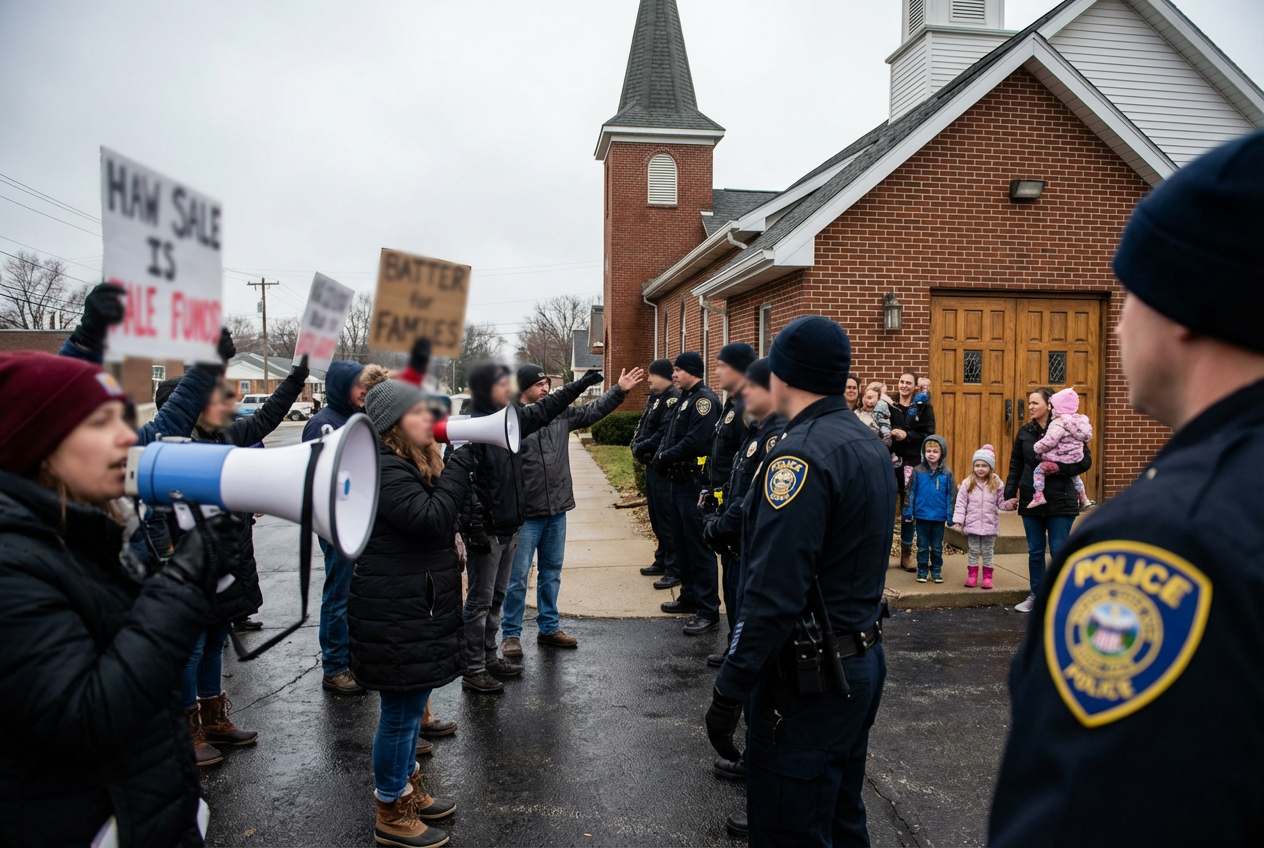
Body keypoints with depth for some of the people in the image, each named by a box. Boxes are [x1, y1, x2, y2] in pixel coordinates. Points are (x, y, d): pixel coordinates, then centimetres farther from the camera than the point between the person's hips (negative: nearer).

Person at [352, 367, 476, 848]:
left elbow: (436, 520, 11)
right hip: (395, 615, -10)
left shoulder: (408, 463, 12)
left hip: (416, 607, 10)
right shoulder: (382, 469, -20)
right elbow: (431, 518, -29)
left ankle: (409, 791, 39)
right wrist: (463, 459, -26)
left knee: (410, 707, 22)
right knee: (400, 713, 3)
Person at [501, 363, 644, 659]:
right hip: (525, 515, -6)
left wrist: (619, 390, 8)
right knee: (517, 577, 3)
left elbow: (592, 412, 16)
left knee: (551, 573, 17)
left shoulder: (560, 413, 6)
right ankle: (510, 634, 17)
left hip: (557, 512, 7)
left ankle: (549, 628, 30)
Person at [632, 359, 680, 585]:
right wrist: (636, 446, -4)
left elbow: (663, 436, -23)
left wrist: (641, 448, -13)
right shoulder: (654, 398, 14)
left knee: (666, 518, -6)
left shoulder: (673, 400, -16)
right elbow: (642, 426, 15)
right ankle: (662, 561, 29)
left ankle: (675, 570, 1)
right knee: (656, 516, 17)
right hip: (652, 465, 10)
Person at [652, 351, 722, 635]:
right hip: (680, 481, 10)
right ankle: (690, 597, 30)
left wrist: (665, 457, -12)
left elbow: (694, 441, -24)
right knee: (682, 542, 17)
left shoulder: (704, 399, -14)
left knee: (699, 546, -7)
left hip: (695, 483, -10)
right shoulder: (684, 399, 18)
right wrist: (661, 456, -3)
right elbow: (670, 435, 17)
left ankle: (709, 611, -2)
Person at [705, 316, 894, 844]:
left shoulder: (801, 453, -22)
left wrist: (728, 693, -21)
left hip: (810, 682, -9)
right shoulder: (870, 444, 8)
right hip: (864, 662, 10)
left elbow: (773, 594, -27)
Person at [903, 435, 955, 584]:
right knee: (922, 546, 10)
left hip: (939, 517, 0)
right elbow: (911, 493, -1)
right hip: (921, 515, 0)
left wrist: (951, 516, -3)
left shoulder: (947, 473, -3)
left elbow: (951, 496, 0)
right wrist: (908, 512, -3)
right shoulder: (918, 471, -4)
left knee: (937, 547, 11)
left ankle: (936, 571, 24)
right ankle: (922, 571, 20)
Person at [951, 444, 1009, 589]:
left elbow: (1001, 503, -1)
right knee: (973, 551, 8)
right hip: (972, 524, 0)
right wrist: (958, 519, -10)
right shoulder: (967, 484, -4)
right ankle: (972, 575, 18)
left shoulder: (997, 484, -3)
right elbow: (961, 503, -3)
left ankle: (987, 576, 19)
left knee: (988, 552, 9)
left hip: (990, 525, 0)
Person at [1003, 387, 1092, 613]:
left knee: (1059, 552, 2)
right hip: (1031, 501, 4)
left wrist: (1060, 468, -20)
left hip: (1061, 501, -4)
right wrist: (1010, 494, 2)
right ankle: (1035, 596, 23)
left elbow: (1085, 461, -6)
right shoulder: (1025, 432, 5)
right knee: (1035, 552, 12)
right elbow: (1015, 466, 8)